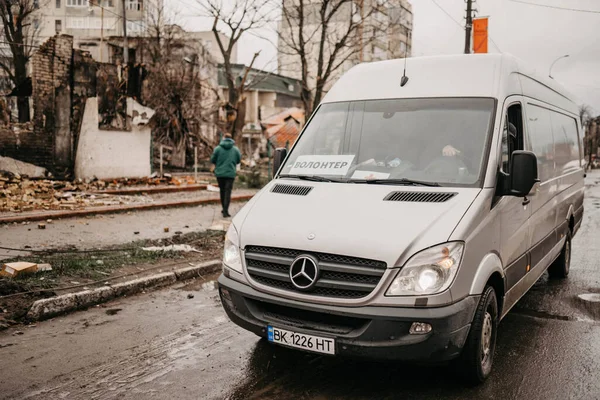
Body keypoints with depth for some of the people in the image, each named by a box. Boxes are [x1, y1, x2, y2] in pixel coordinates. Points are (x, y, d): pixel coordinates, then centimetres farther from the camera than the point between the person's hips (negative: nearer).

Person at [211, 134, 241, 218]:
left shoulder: (218, 148, -5)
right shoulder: (235, 149, 0)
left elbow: (212, 160, -1)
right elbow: (239, 160, 9)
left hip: (220, 173, 1)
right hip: (230, 173, -1)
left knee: (222, 191, 15)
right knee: (228, 192, -1)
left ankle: (225, 209, 25)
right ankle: (225, 211, -11)